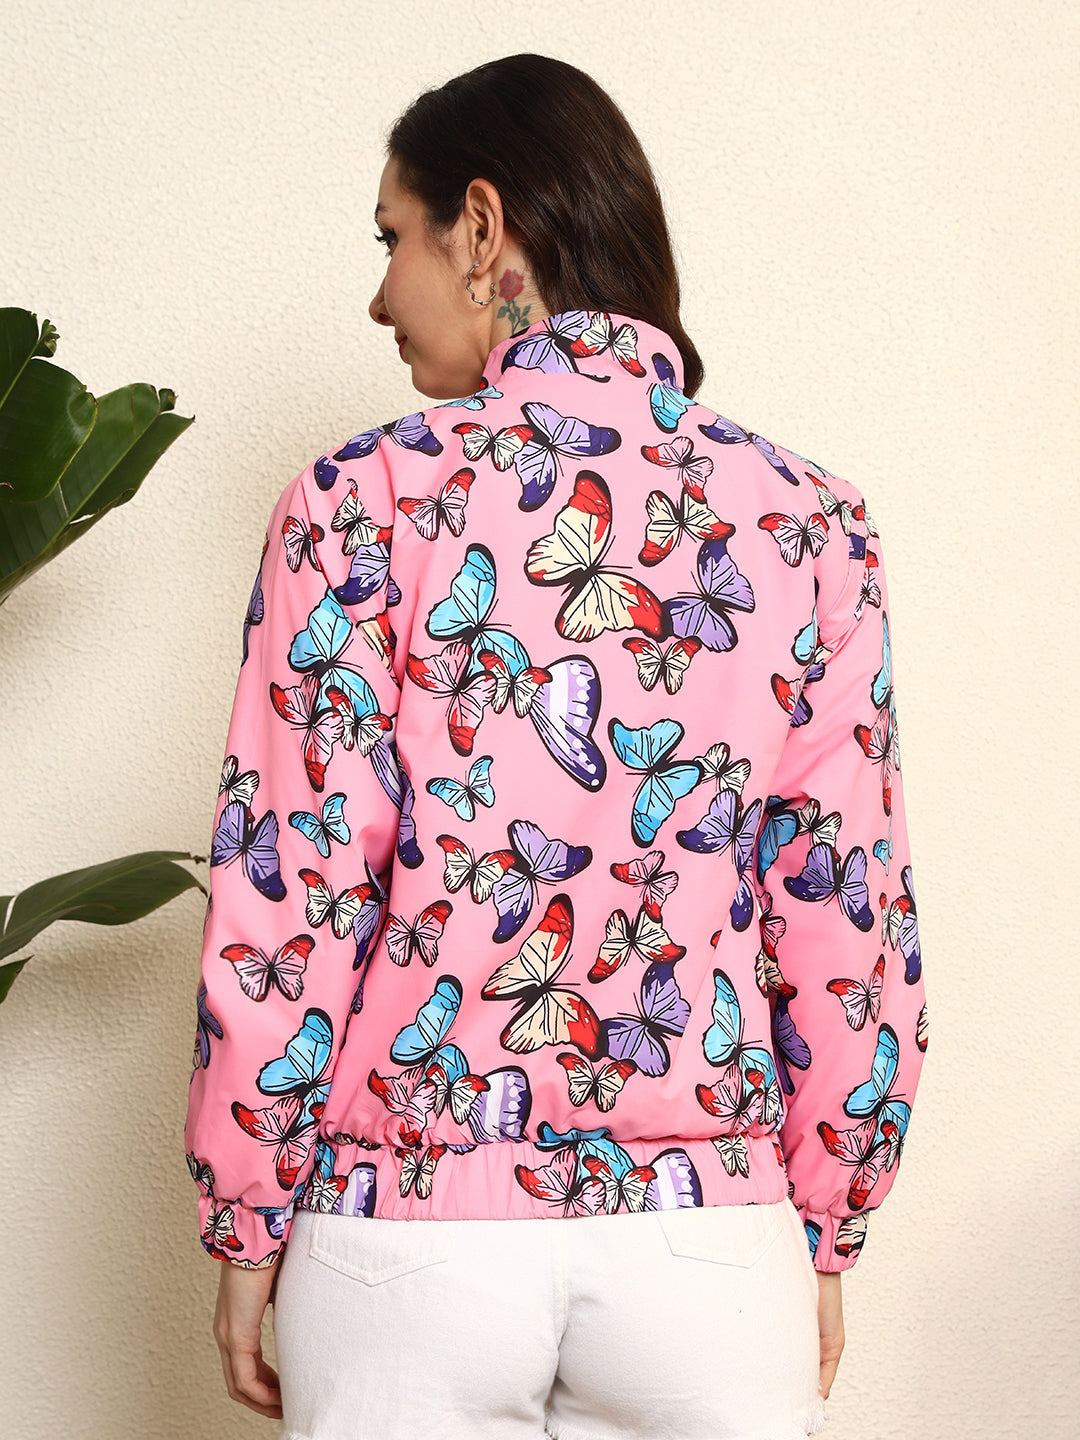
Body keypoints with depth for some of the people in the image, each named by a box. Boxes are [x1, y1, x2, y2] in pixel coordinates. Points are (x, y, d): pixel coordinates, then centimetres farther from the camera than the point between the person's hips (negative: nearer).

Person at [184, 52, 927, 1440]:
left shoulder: (364, 503, -7)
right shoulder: (810, 526, -1)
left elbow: (289, 905, -8)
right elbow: (844, 920, -1)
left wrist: (248, 1233, 3)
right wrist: (823, 1236, 10)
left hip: (408, 1237, -1)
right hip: (710, 1237, 2)